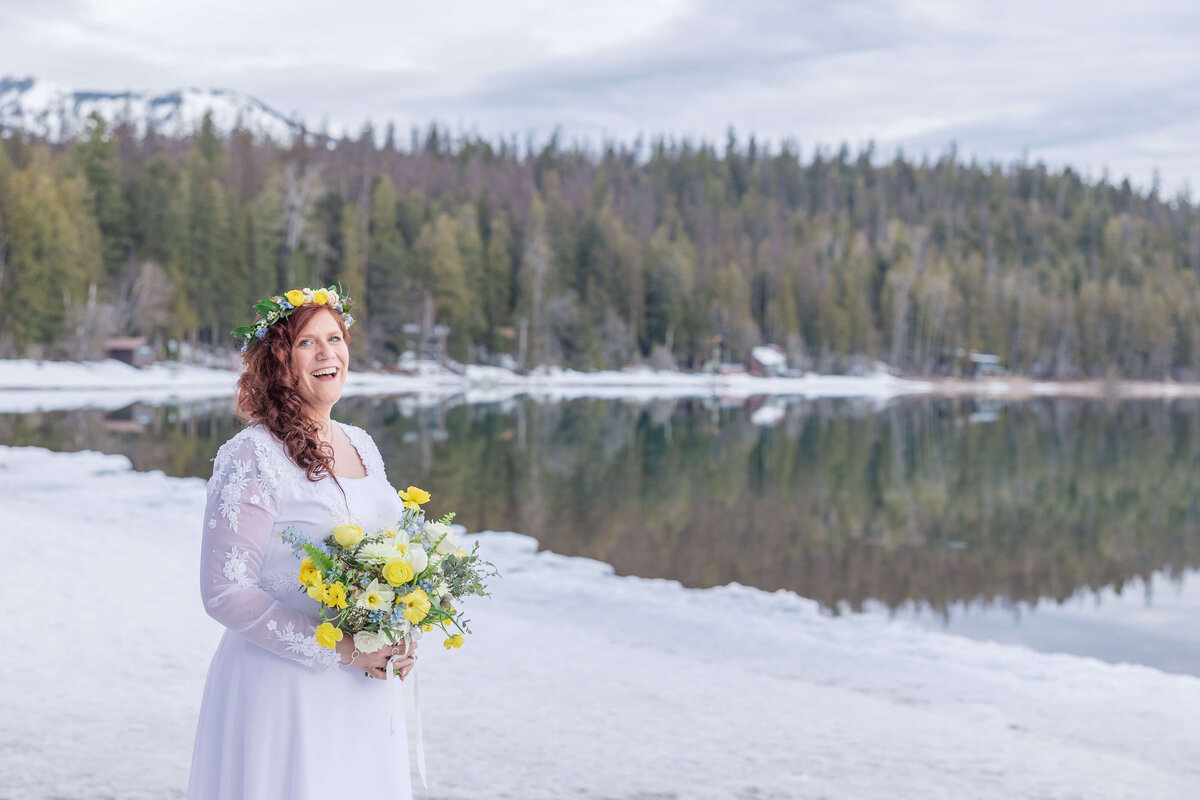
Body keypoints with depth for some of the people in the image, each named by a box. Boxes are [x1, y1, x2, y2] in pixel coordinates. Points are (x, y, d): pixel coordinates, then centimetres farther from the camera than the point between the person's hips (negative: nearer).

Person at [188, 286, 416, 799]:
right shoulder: (251, 457, -13)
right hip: (284, 685, -7)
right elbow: (226, 593, -17)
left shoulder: (362, 446, 9)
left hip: (364, 688, 7)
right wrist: (338, 649, -18)